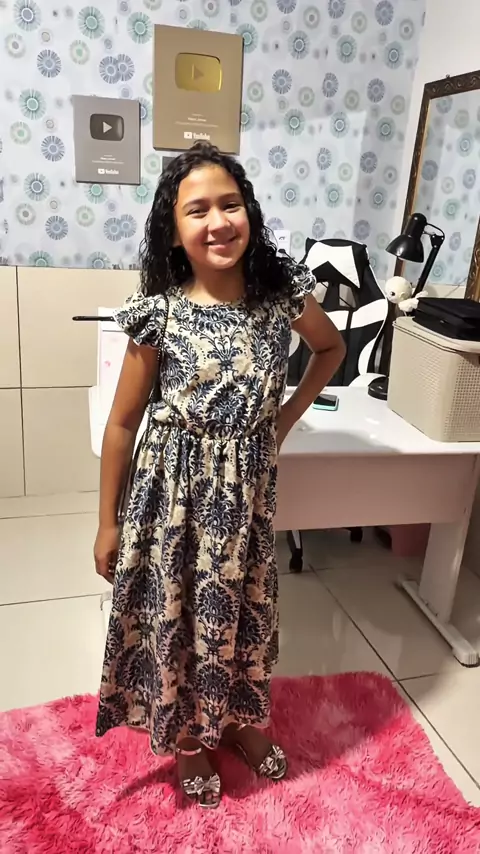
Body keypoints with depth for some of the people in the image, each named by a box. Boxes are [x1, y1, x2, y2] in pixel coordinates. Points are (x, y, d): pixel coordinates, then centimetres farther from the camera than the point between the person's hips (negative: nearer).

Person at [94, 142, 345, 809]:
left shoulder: (282, 292, -8)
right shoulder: (159, 311, -15)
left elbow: (331, 348, 13)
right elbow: (123, 422, -8)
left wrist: (288, 415, 3)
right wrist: (108, 522, -3)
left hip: (250, 483, 3)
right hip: (178, 485, -2)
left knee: (244, 605, 20)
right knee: (176, 611, 15)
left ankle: (242, 719, 49)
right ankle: (188, 737, 43)